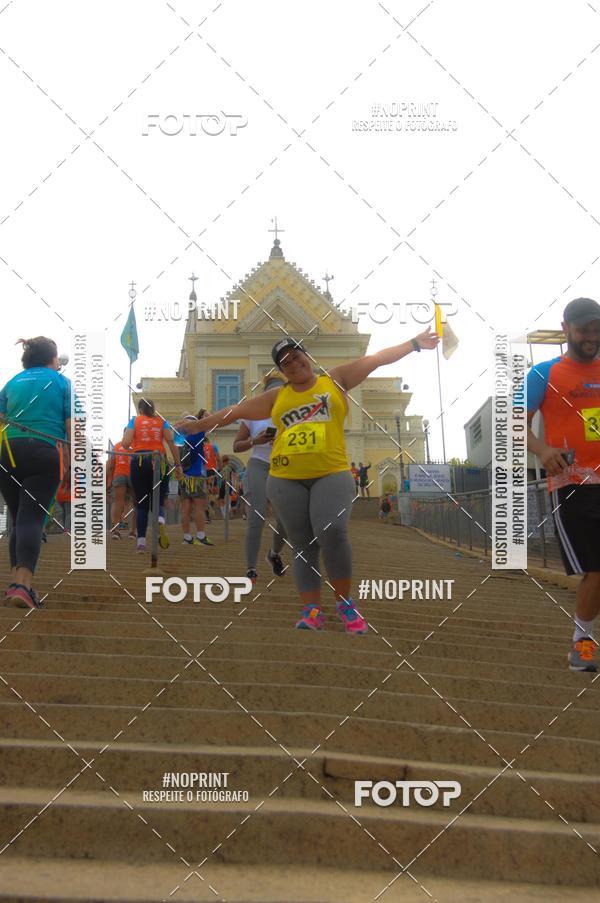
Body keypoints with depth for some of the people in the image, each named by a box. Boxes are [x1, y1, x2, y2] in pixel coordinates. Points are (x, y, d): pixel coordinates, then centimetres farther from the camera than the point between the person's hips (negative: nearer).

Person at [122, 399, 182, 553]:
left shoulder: (134, 421, 8)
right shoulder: (162, 421, 11)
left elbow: (125, 444, -4)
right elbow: (172, 443, 0)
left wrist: (129, 449, 18)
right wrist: (178, 465, 2)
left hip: (139, 461, 0)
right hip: (159, 461, 0)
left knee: (141, 504, 8)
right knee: (158, 501, 7)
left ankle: (141, 542, 1)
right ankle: (160, 522, -27)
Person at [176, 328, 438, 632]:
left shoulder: (335, 380, 11)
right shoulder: (276, 397, 14)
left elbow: (377, 358, 11)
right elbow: (234, 411, 19)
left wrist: (415, 343, 11)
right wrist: (197, 425, 22)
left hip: (331, 475, -3)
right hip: (286, 480, 3)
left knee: (332, 533, -21)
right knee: (303, 545, 2)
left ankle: (345, 602, -6)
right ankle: (311, 611, 4)